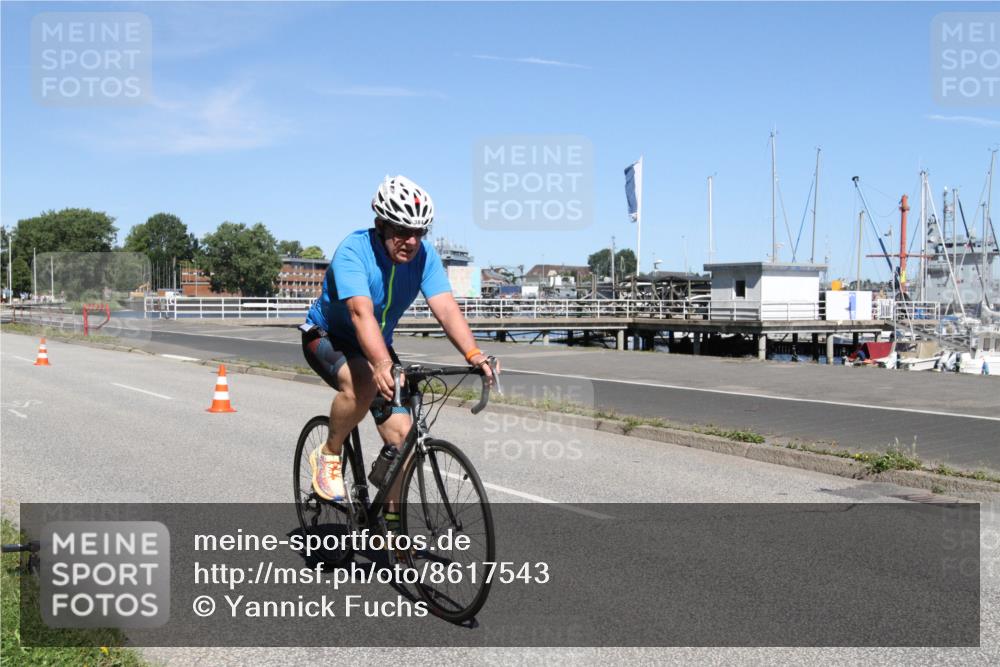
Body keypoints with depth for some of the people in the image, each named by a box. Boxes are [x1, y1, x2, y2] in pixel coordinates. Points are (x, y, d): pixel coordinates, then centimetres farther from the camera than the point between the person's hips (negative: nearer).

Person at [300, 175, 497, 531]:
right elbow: (362, 312, -44)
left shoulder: (424, 255, -17)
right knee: (364, 383, -37)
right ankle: (328, 455, -10)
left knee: (402, 433, -8)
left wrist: (474, 355, -44)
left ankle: (390, 523, 8)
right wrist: (382, 365, -60)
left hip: (376, 346, 5)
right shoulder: (353, 250, -30)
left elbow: (446, 309, -27)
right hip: (326, 338, -5)